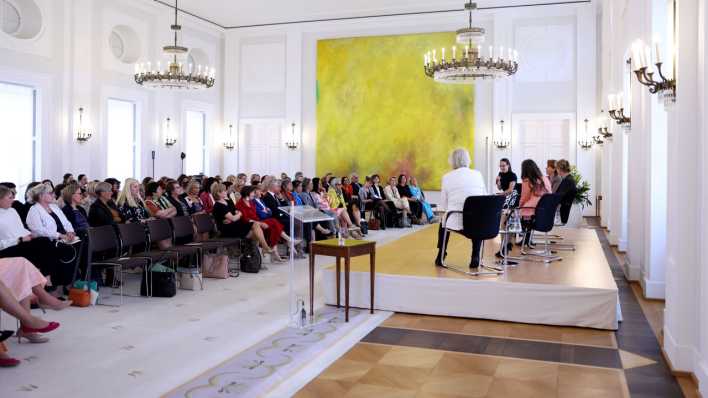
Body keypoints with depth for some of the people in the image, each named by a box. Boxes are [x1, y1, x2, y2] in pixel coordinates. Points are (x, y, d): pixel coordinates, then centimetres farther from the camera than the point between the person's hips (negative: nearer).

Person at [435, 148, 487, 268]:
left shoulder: (447, 177, -1)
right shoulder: (478, 174, 4)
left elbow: (443, 205, 4)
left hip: (456, 222, -1)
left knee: (443, 223, 33)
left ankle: (440, 257, 37)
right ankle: (475, 257, 26)